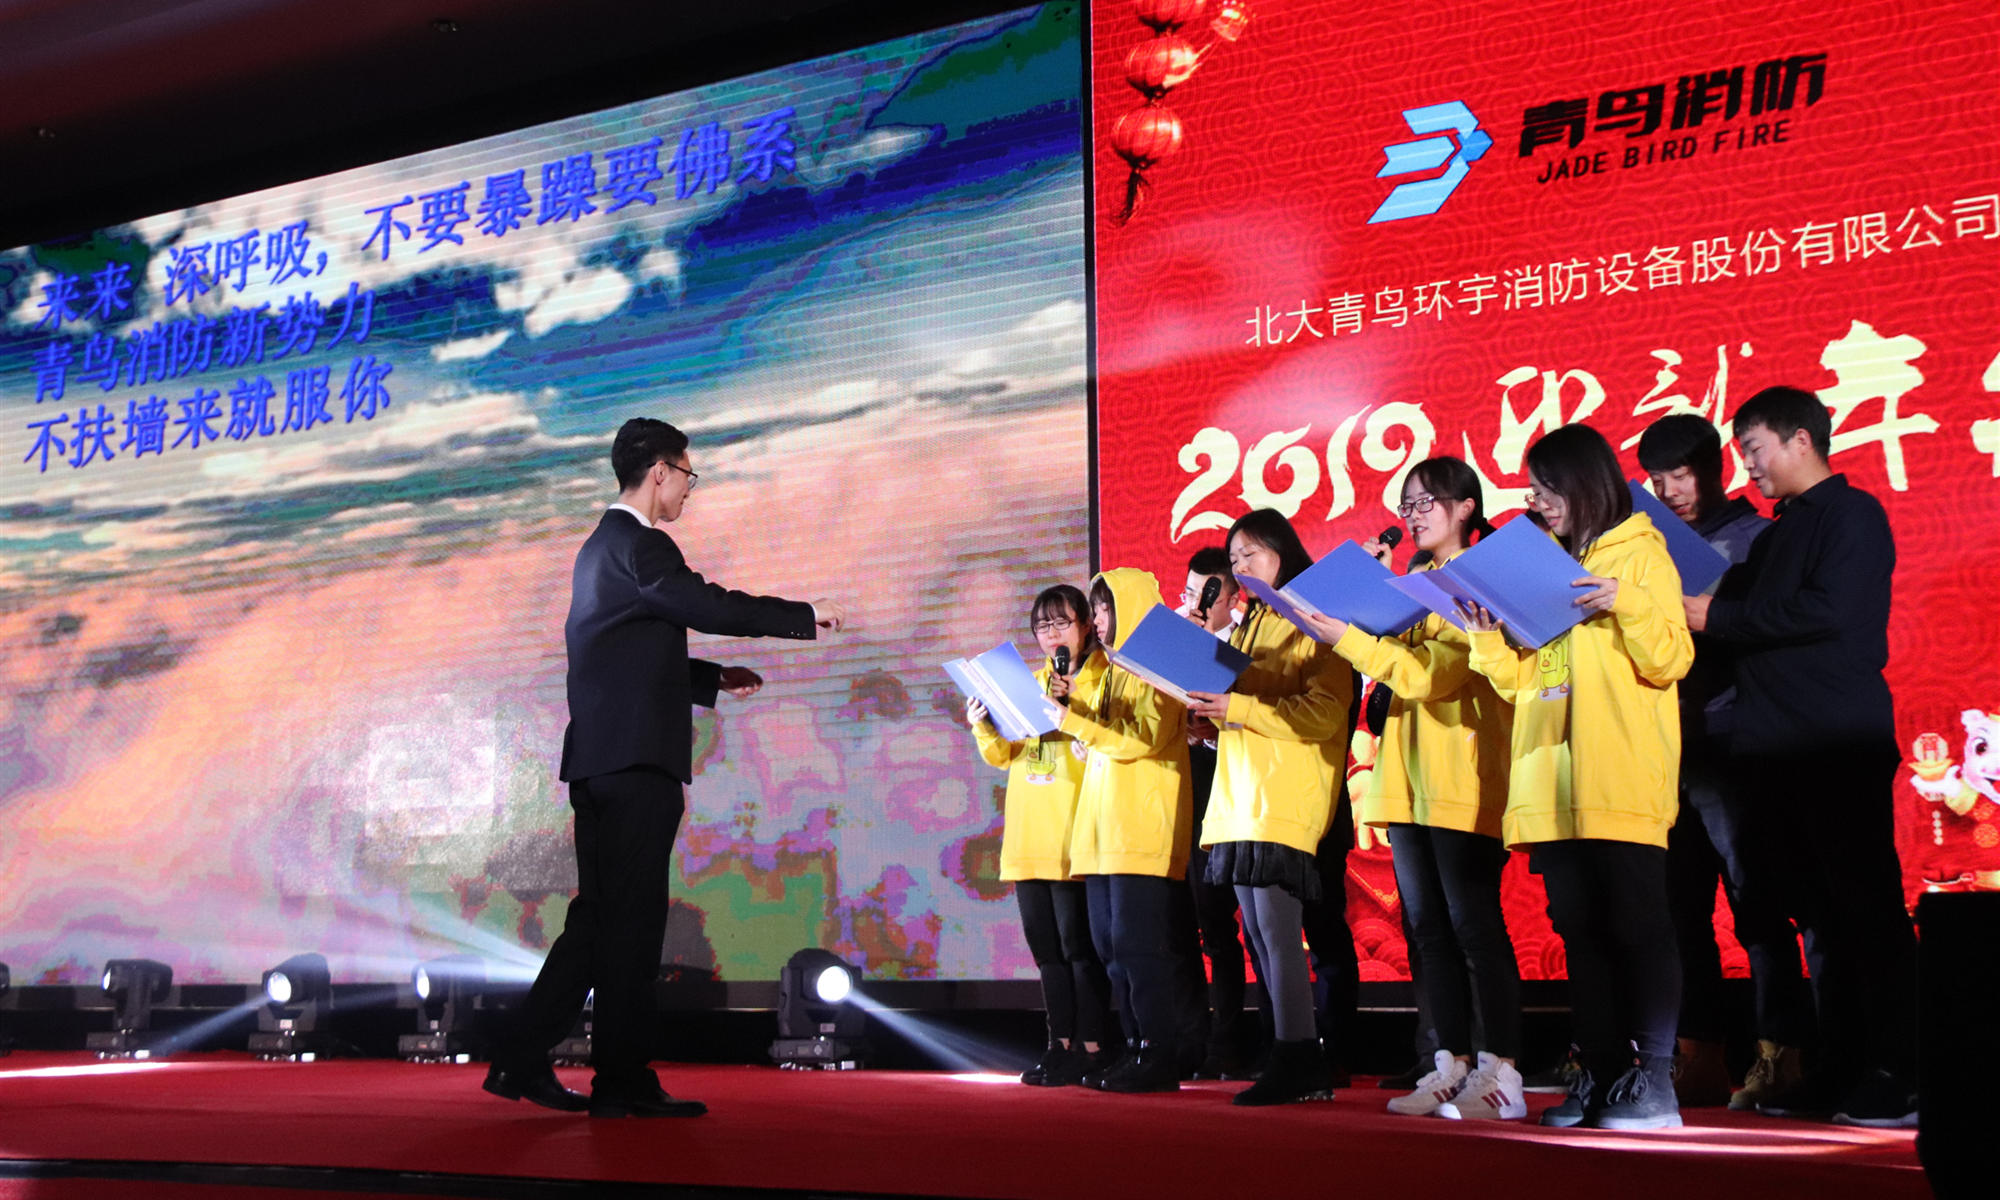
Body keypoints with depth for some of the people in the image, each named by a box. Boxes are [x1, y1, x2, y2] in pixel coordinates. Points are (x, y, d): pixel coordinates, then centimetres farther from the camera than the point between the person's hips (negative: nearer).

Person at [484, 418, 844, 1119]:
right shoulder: (638, 543, -10)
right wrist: (807, 615, -9)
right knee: (632, 918, -5)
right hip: (635, 759, -10)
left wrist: (716, 680, 27)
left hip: (600, 761, 10)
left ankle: (522, 1062, 13)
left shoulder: (602, 546, 22)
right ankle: (622, 1082, 0)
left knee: (601, 915, 13)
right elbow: (708, 607, -19)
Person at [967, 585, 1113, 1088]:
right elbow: (1002, 755, 16)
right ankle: (1062, 1043, 14)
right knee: (1045, 944, 8)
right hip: (1029, 835, 7)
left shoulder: (1105, 678, 0)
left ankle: (1089, 1046, -3)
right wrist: (984, 728, -3)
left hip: (1072, 833, -7)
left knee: (1078, 941, -8)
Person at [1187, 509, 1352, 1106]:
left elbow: (1323, 714, -15)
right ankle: (1302, 1063, 9)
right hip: (1240, 799, 9)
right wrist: (1207, 706, 7)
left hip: (1286, 799, -9)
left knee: (1276, 926, -14)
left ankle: (1295, 1060, -13)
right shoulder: (1250, 626, 24)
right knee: (1260, 933, 6)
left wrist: (1238, 707, -22)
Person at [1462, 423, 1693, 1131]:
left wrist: (1624, 602, -19)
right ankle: (1600, 1075, 9)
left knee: (1636, 924, -8)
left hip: (1621, 780, -6)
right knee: (1579, 928, 6)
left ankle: (1654, 1081, -7)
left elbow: (1668, 661, -6)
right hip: (1553, 784, 6)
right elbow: (1518, 681, 17)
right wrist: (1487, 635, 0)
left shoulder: (1640, 553, 4)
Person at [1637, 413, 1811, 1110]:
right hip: (1667, 750, 6)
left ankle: (1779, 1056, -1)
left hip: (1729, 749, -6)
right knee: (1680, 908, 5)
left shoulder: (1752, 538, 1)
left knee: (1756, 904, -5)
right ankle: (1701, 1060, 11)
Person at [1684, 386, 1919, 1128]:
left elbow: (1830, 612, -16)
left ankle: (1898, 1079, -5)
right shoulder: (1777, 535, 22)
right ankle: (1839, 1073, 13)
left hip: (1841, 744, -8)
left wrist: (1716, 617, -12)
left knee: (1868, 908, -7)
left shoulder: (1852, 514, -4)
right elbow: (1747, 618, 20)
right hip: (1779, 749, 8)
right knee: (1818, 914, 9)